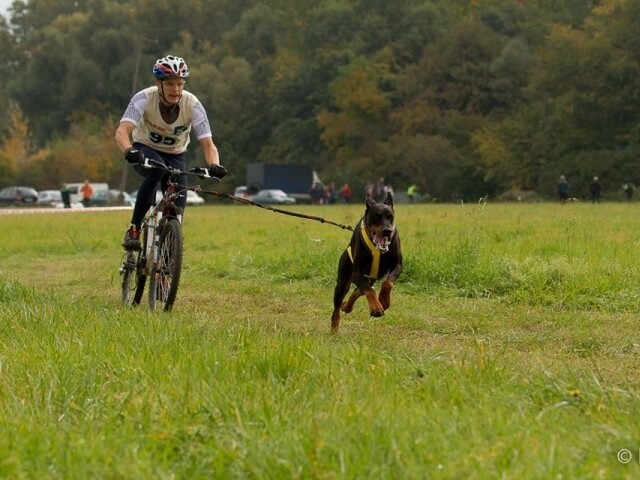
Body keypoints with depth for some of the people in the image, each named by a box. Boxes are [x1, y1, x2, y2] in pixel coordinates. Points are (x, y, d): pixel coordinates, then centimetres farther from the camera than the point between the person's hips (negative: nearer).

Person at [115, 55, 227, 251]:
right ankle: (134, 229, -26)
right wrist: (129, 151, -61)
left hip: (175, 155, 2)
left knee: (178, 206, -19)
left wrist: (214, 165, -49)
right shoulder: (144, 98, -27)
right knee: (156, 170, -36)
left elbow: (207, 144, -27)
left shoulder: (193, 105, -23)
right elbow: (122, 132, -39)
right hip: (144, 150, -2)